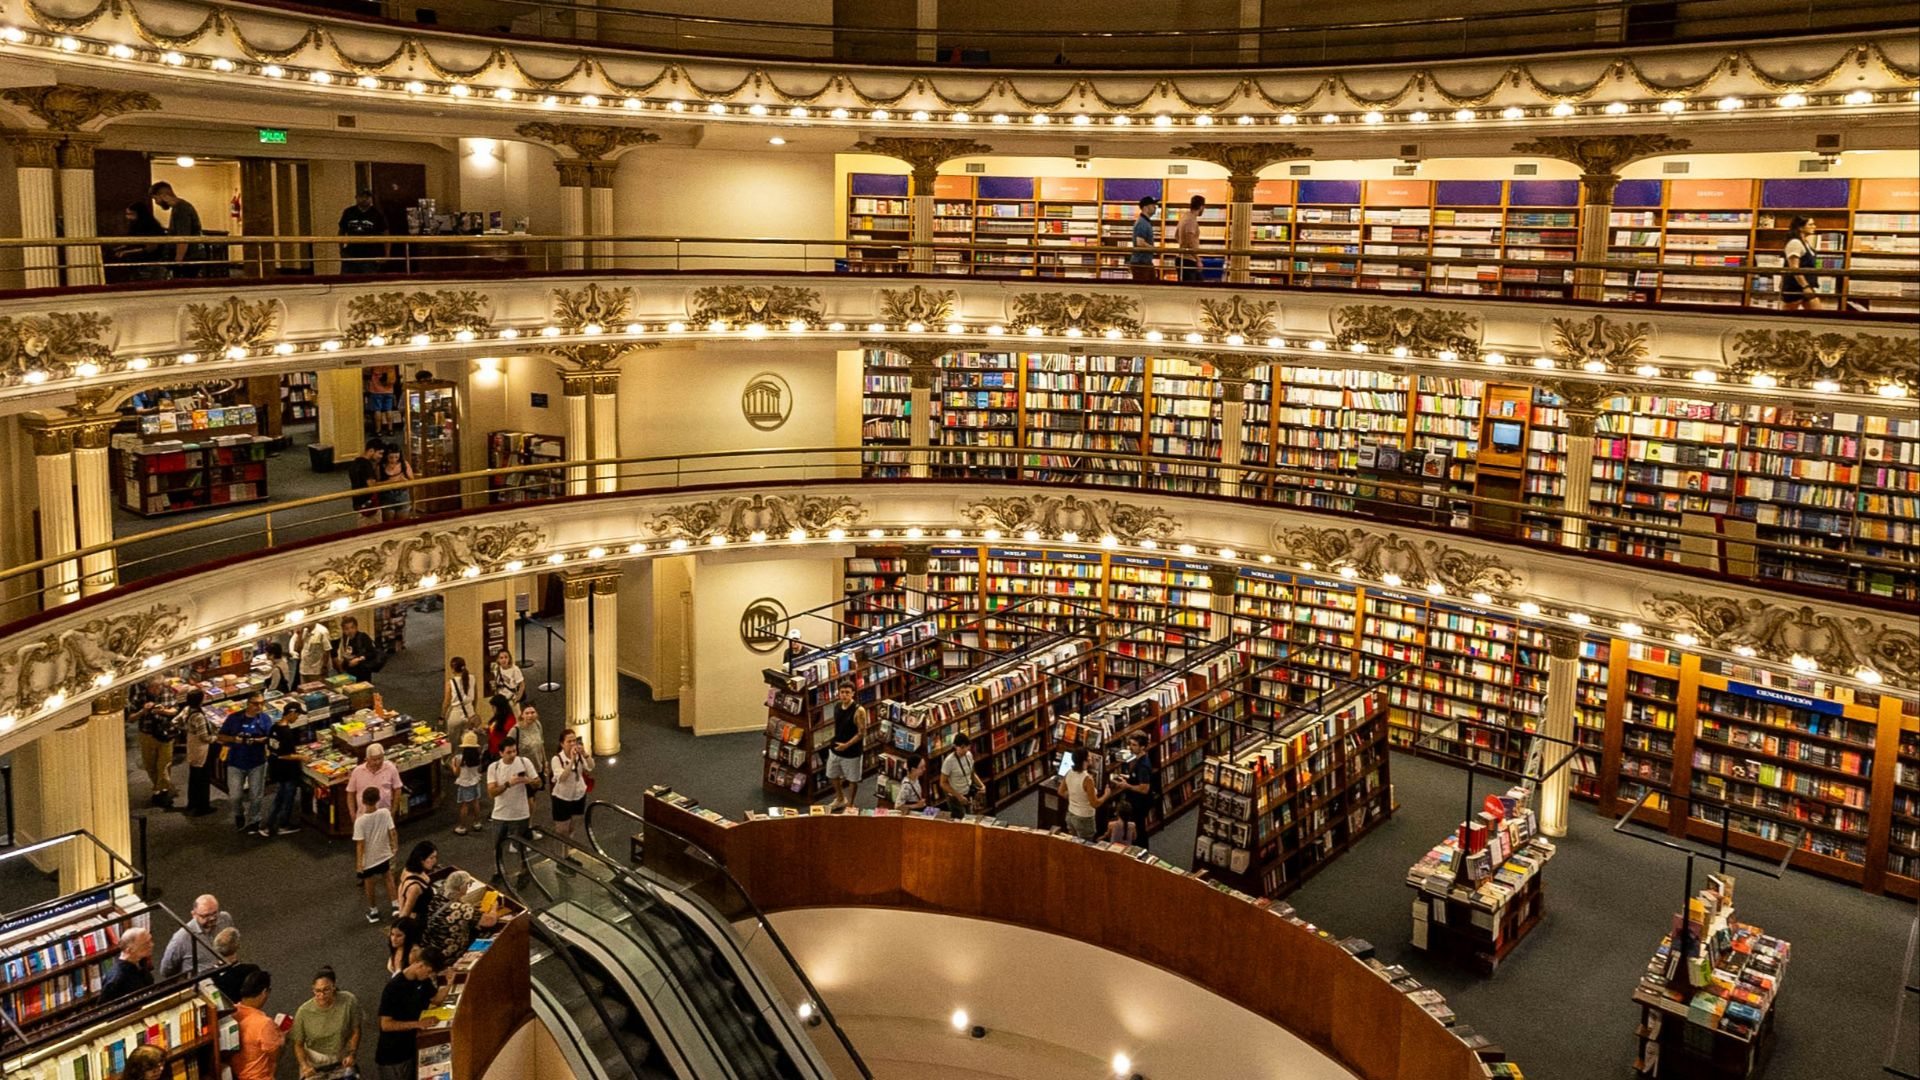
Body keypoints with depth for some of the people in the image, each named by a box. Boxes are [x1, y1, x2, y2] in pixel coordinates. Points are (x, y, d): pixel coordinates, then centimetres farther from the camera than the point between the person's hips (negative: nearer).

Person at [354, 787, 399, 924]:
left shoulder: (360, 821, -25)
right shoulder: (385, 813, -17)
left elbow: (360, 844, -20)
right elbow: (393, 832, -10)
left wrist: (359, 862, -10)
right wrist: (395, 845, 8)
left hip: (368, 858, -3)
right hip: (384, 854, 3)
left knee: (368, 883, 18)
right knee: (388, 878, 26)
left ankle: (373, 911, 31)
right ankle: (395, 904, 30)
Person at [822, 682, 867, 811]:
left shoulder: (859, 711, -22)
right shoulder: (836, 706, -3)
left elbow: (862, 733, -19)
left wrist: (846, 745, -25)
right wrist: (834, 742, 13)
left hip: (852, 752, -6)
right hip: (835, 749, 6)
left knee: (852, 779, 11)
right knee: (832, 775, 21)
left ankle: (850, 805, 31)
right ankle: (840, 799, 45)